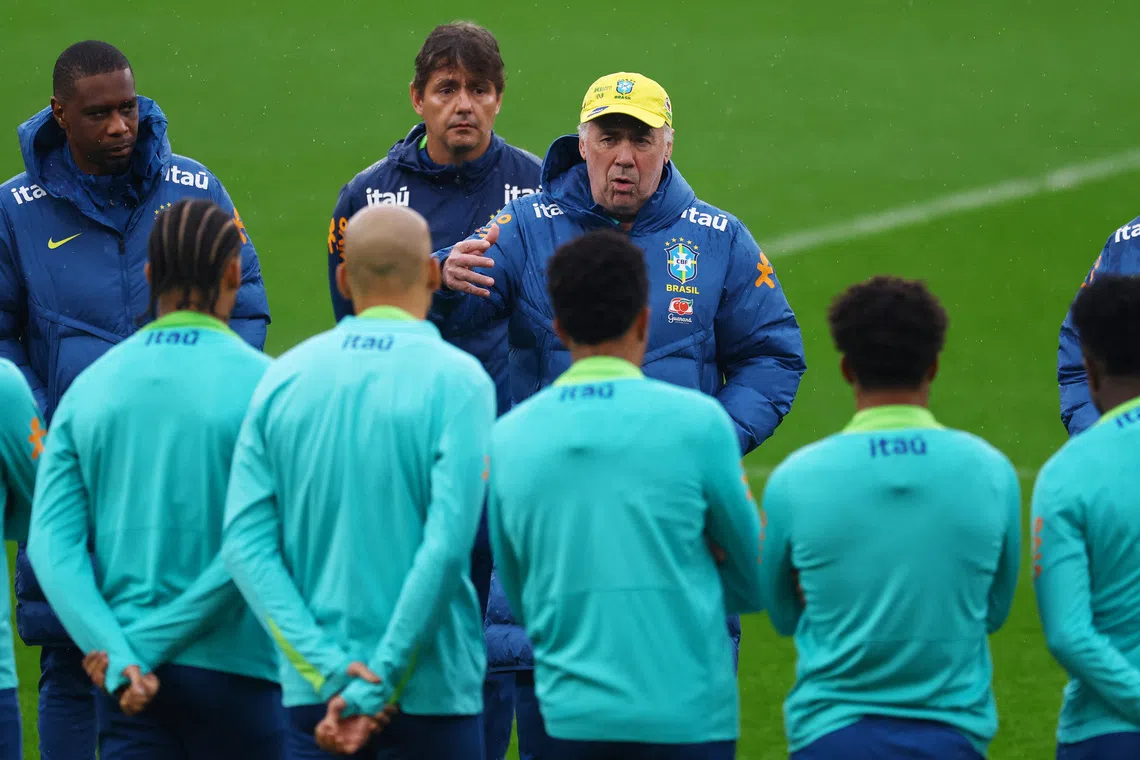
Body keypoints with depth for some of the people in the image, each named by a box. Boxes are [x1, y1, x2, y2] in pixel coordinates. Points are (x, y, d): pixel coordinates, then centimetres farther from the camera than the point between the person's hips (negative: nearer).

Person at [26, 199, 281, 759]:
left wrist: (119, 654, -11)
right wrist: (153, 643, -10)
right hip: (231, 668, -3)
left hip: (128, 682, 3)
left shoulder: (91, 386, 5)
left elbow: (51, 542, -4)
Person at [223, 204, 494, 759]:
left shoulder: (283, 377, 4)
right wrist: (377, 688, -14)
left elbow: (245, 541, -3)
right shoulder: (456, 380, -8)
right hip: (431, 693, -4)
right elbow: (446, 545, -17)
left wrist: (330, 669, -8)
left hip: (312, 693, 4)